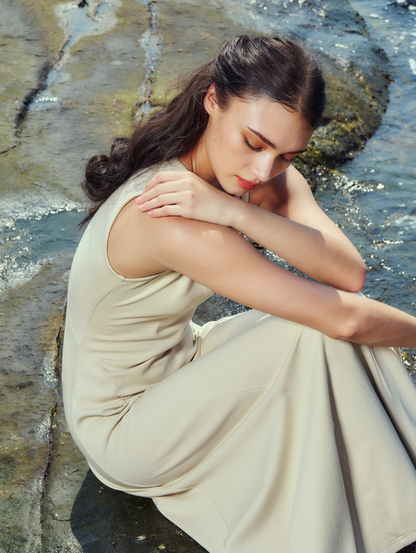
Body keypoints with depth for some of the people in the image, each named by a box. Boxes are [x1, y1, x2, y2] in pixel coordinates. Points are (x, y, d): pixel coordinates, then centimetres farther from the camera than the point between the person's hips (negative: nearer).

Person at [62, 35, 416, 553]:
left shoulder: (257, 176, -9)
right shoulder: (173, 220, -35)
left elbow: (350, 273, -25)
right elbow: (345, 318, -34)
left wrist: (236, 212, -37)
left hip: (176, 364, 8)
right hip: (120, 429, -7)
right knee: (323, 335, -23)